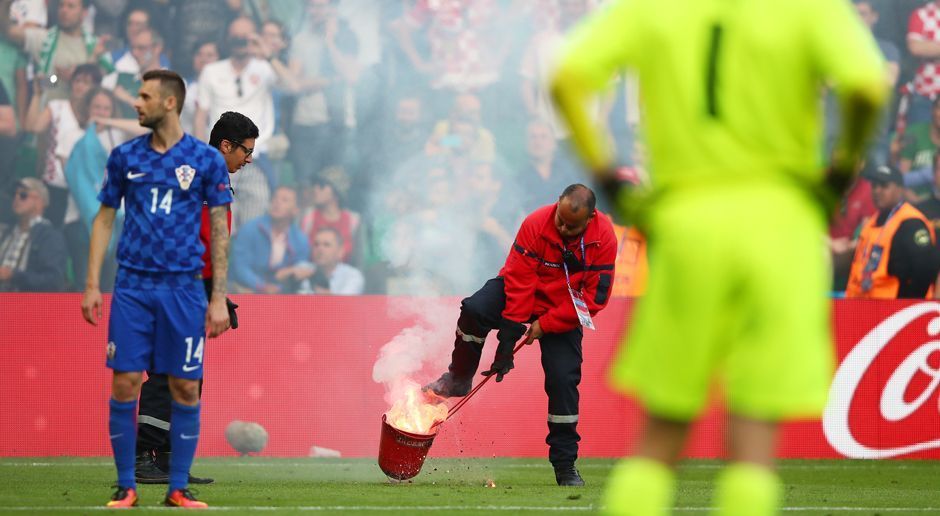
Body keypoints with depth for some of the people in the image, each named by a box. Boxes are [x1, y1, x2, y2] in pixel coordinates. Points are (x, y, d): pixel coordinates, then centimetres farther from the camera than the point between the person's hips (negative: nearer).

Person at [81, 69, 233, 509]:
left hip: (183, 288, -1)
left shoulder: (205, 159, 1)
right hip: (132, 286, 1)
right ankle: (126, 486, 5)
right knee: (124, 384, -4)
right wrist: (92, 284, 4)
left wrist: (219, 298, -1)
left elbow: (219, 229, 3)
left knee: (185, 388, 0)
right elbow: (104, 219, 12)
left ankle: (178, 489, 8)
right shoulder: (125, 156, 7)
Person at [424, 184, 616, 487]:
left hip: (564, 310, 1)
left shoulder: (603, 238, -21)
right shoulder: (536, 225, -25)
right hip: (525, 293, -1)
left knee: (563, 380, -11)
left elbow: (596, 297, -17)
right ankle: (459, 379, -7)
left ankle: (565, 464, 2)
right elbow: (519, 281, -24)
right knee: (475, 310, -30)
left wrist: (545, 325, -19)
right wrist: (509, 334, -27)